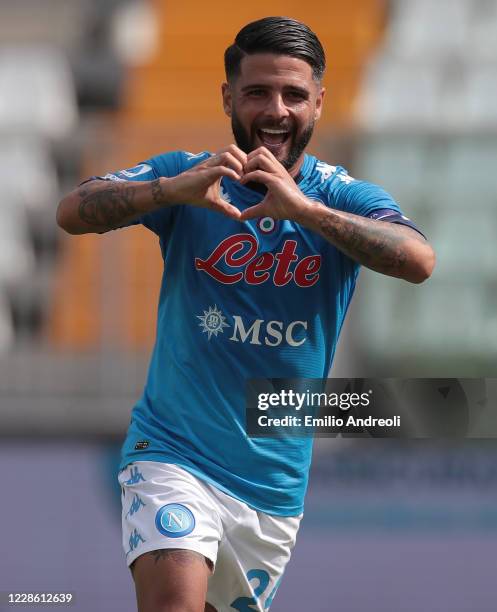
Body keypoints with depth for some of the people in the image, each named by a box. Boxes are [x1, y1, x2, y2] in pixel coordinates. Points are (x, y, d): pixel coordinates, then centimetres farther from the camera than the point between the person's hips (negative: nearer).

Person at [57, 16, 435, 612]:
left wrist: (304, 208, -36)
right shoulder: (186, 176, -2)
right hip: (174, 453, -3)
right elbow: (73, 211, -18)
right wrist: (176, 189, -37)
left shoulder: (345, 199, -1)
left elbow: (419, 260, -22)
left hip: (275, 483, 3)